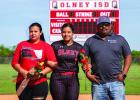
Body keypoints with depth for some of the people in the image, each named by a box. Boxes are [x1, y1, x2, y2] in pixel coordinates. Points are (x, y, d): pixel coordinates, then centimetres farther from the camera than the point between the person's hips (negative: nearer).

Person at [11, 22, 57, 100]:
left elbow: (53, 64, -4)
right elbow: (14, 62, 6)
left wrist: (40, 73, -17)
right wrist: (24, 72, -10)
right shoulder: (22, 45, 10)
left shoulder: (46, 46, 3)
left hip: (40, 83, -2)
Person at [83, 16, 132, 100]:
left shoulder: (120, 39, 9)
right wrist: (88, 74, -1)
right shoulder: (90, 41, 11)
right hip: (98, 83, 1)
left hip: (116, 81, -1)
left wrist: (124, 74, 0)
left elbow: (128, 56, 10)